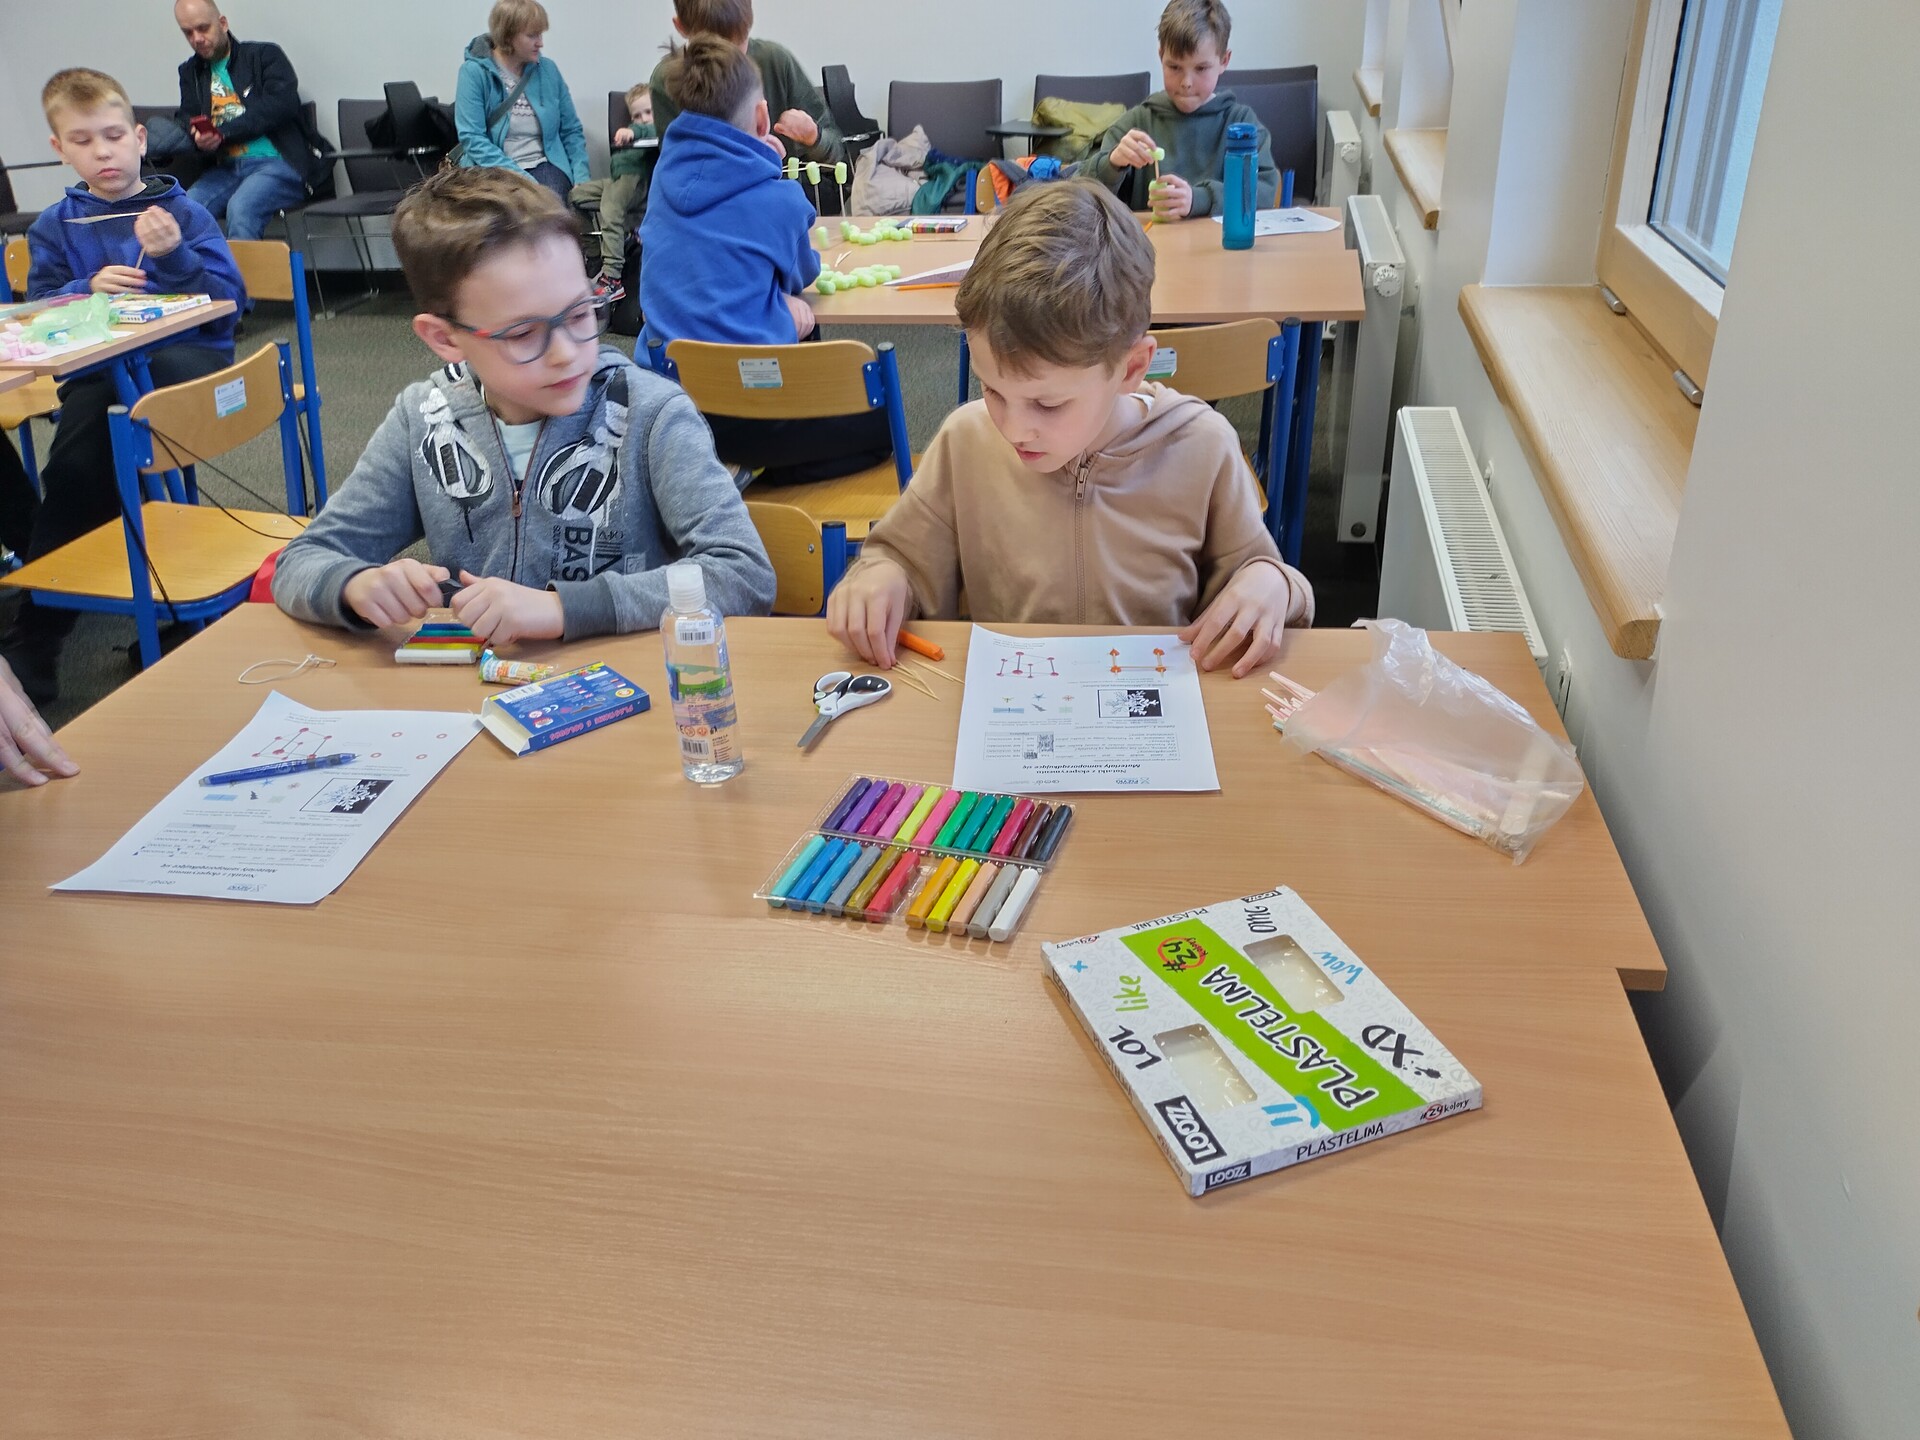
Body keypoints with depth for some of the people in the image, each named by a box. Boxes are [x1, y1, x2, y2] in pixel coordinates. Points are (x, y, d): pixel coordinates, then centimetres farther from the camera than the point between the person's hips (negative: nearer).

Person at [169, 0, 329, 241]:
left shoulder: (265, 55, 7)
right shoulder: (190, 72, 22)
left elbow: (281, 105, -8)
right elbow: (189, 122, 15)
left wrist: (222, 133, -10)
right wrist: (199, 139, -12)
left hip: (277, 161, -5)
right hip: (225, 169, 5)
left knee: (239, 208, -34)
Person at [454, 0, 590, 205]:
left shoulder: (548, 70, 9)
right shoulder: (475, 71, -4)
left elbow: (571, 131, 15)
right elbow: (472, 138, -11)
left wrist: (581, 178, -2)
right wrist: (521, 178, -21)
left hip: (544, 165, 3)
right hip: (493, 169, -3)